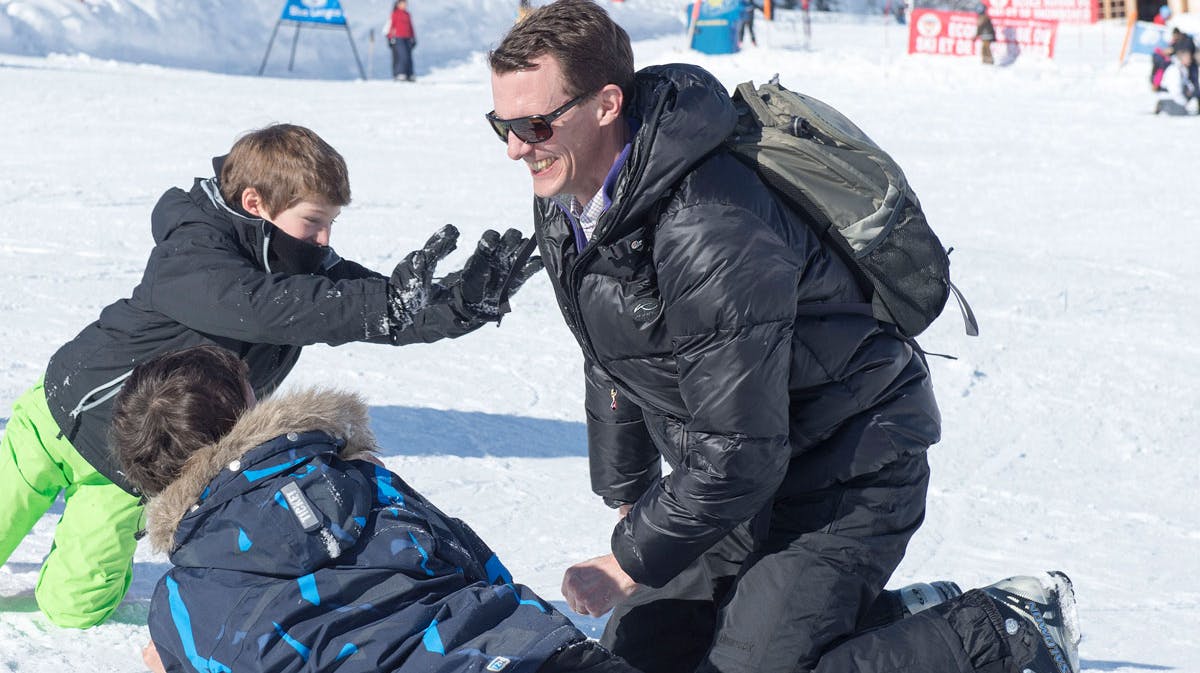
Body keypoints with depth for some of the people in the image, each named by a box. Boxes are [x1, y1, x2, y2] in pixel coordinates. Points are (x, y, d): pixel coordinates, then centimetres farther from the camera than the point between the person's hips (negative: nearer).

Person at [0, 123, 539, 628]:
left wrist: (461, 302, -35)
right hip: (66, 414, -5)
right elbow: (258, 307, -47)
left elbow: (386, 312, -15)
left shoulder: (306, 264, -7)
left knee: (75, 605, 1)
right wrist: (386, 301, -55)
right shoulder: (191, 252, -28)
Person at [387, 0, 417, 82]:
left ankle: (409, 75, 3)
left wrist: (413, 38, 20)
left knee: (408, 57, 2)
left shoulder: (407, 15, 16)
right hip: (398, 38, -6)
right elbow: (391, 25, -2)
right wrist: (391, 38, -8)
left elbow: (410, 27, 22)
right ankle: (399, 74, -15)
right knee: (402, 56, -16)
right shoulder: (395, 14, -1)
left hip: (407, 38, 6)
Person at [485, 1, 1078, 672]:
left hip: (852, 467, -9)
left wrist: (632, 560, -18)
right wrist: (627, 499, 20)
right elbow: (613, 366, 14)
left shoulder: (708, 232, -34)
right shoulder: (565, 202, -4)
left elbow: (739, 456, -30)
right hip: (746, 464, 9)